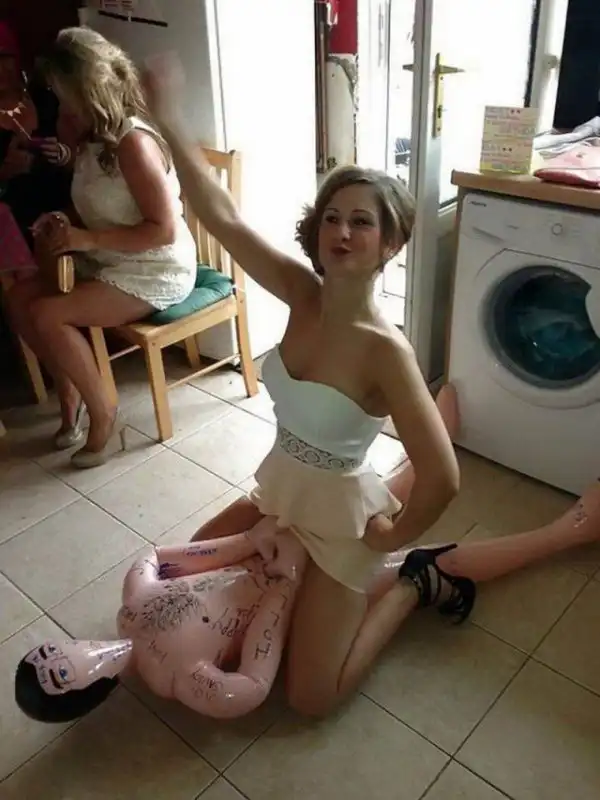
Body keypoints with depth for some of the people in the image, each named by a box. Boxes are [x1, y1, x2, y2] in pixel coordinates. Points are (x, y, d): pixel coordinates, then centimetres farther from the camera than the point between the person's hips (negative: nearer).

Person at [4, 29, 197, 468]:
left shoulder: (134, 143, -22)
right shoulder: (95, 137, 6)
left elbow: (164, 230, -25)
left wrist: (87, 239, -23)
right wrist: (66, 225, -2)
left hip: (155, 273, -9)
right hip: (107, 263, 9)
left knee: (47, 314, -22)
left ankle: (104, 415, -5)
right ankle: (70, 395, 9)